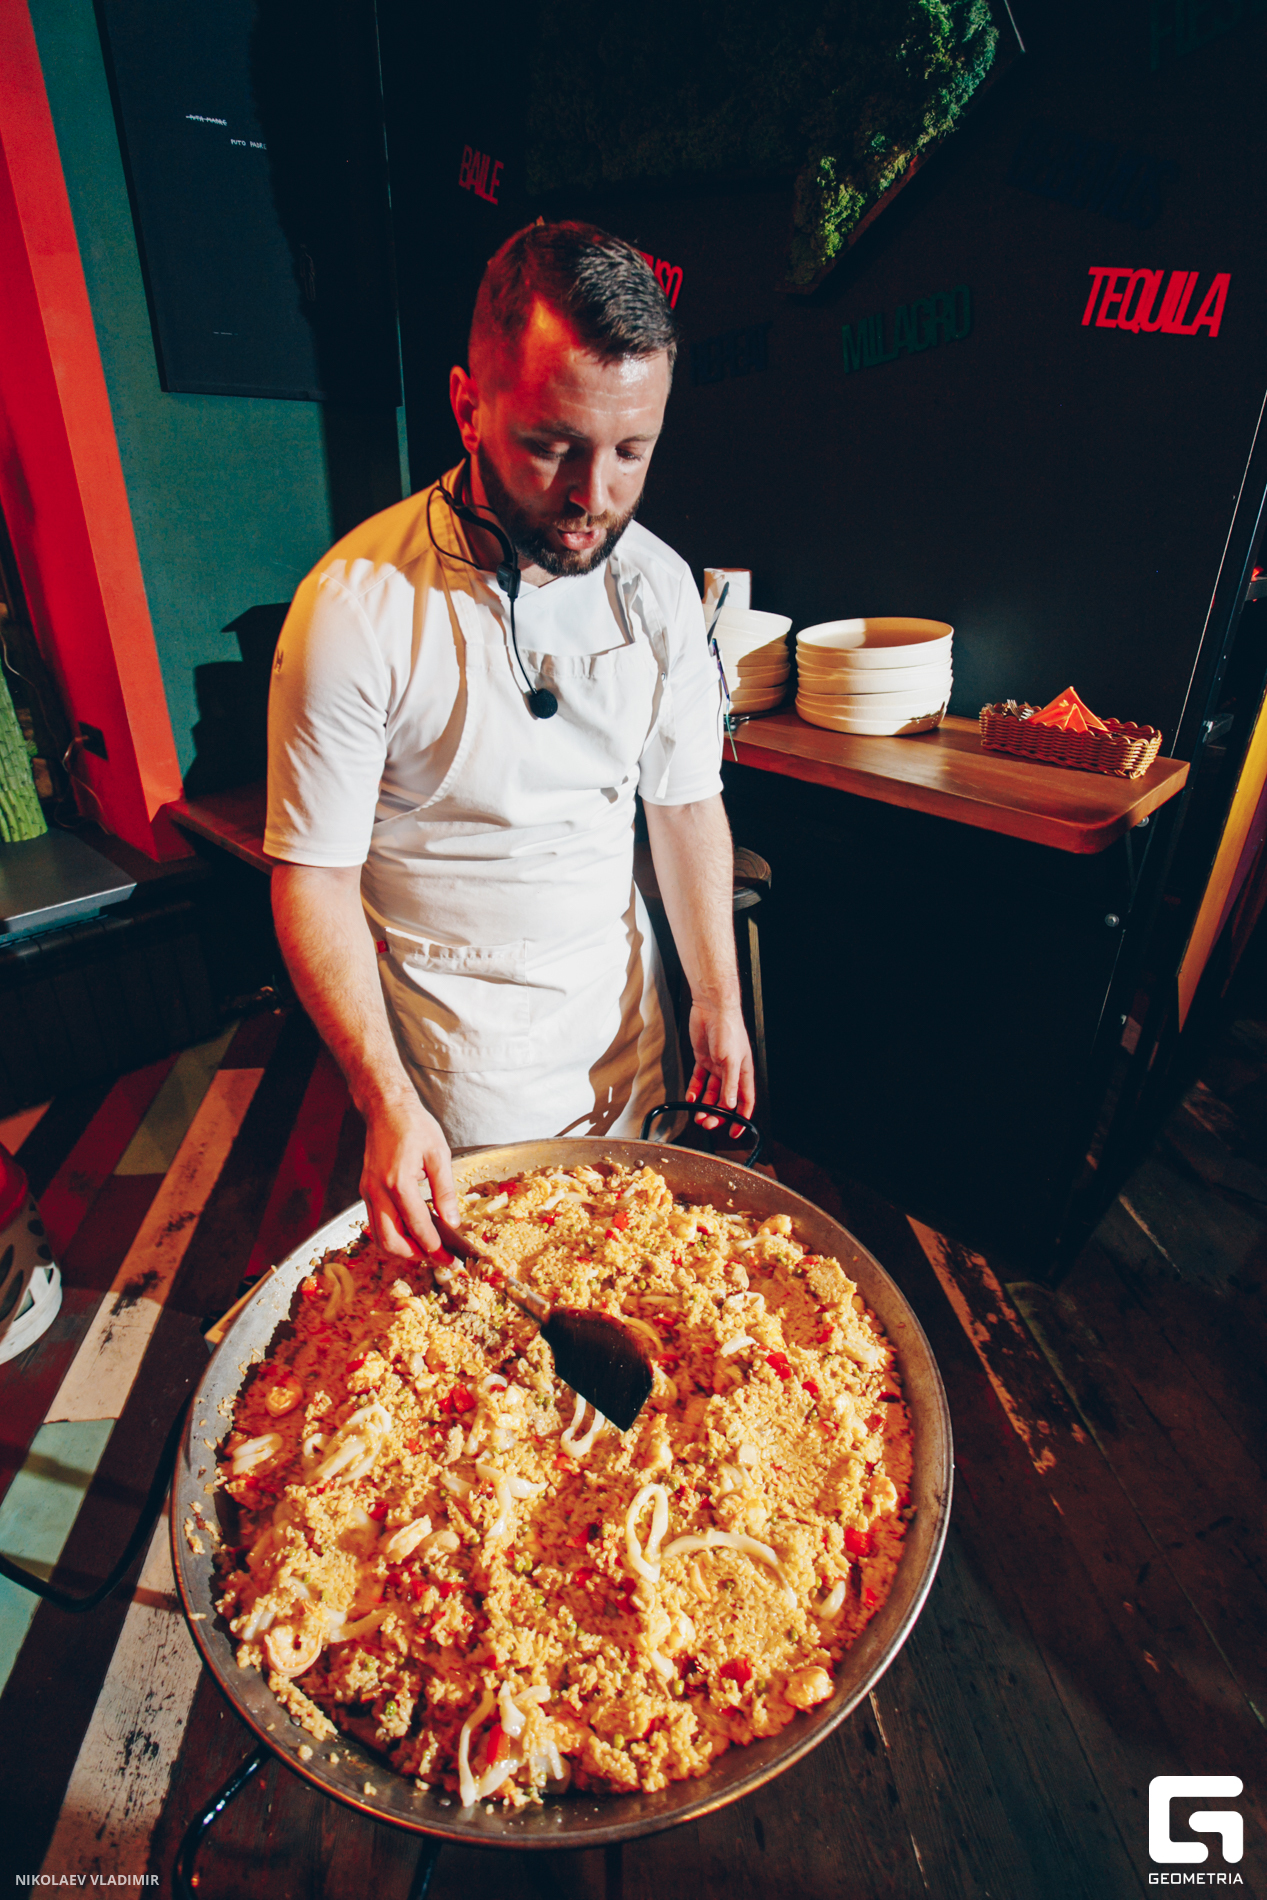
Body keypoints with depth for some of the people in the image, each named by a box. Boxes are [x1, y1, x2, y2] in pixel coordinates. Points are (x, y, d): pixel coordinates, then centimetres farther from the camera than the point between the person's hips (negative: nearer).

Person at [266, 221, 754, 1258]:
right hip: (455, 1030, -4)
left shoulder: (659, 583, -6)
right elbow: (315, 873, -17)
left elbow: (687, 802, 2)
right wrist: (387, 1101, -25)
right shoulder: (355, 606, -21)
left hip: (623, 996, 5)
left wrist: (719, 997, 0)